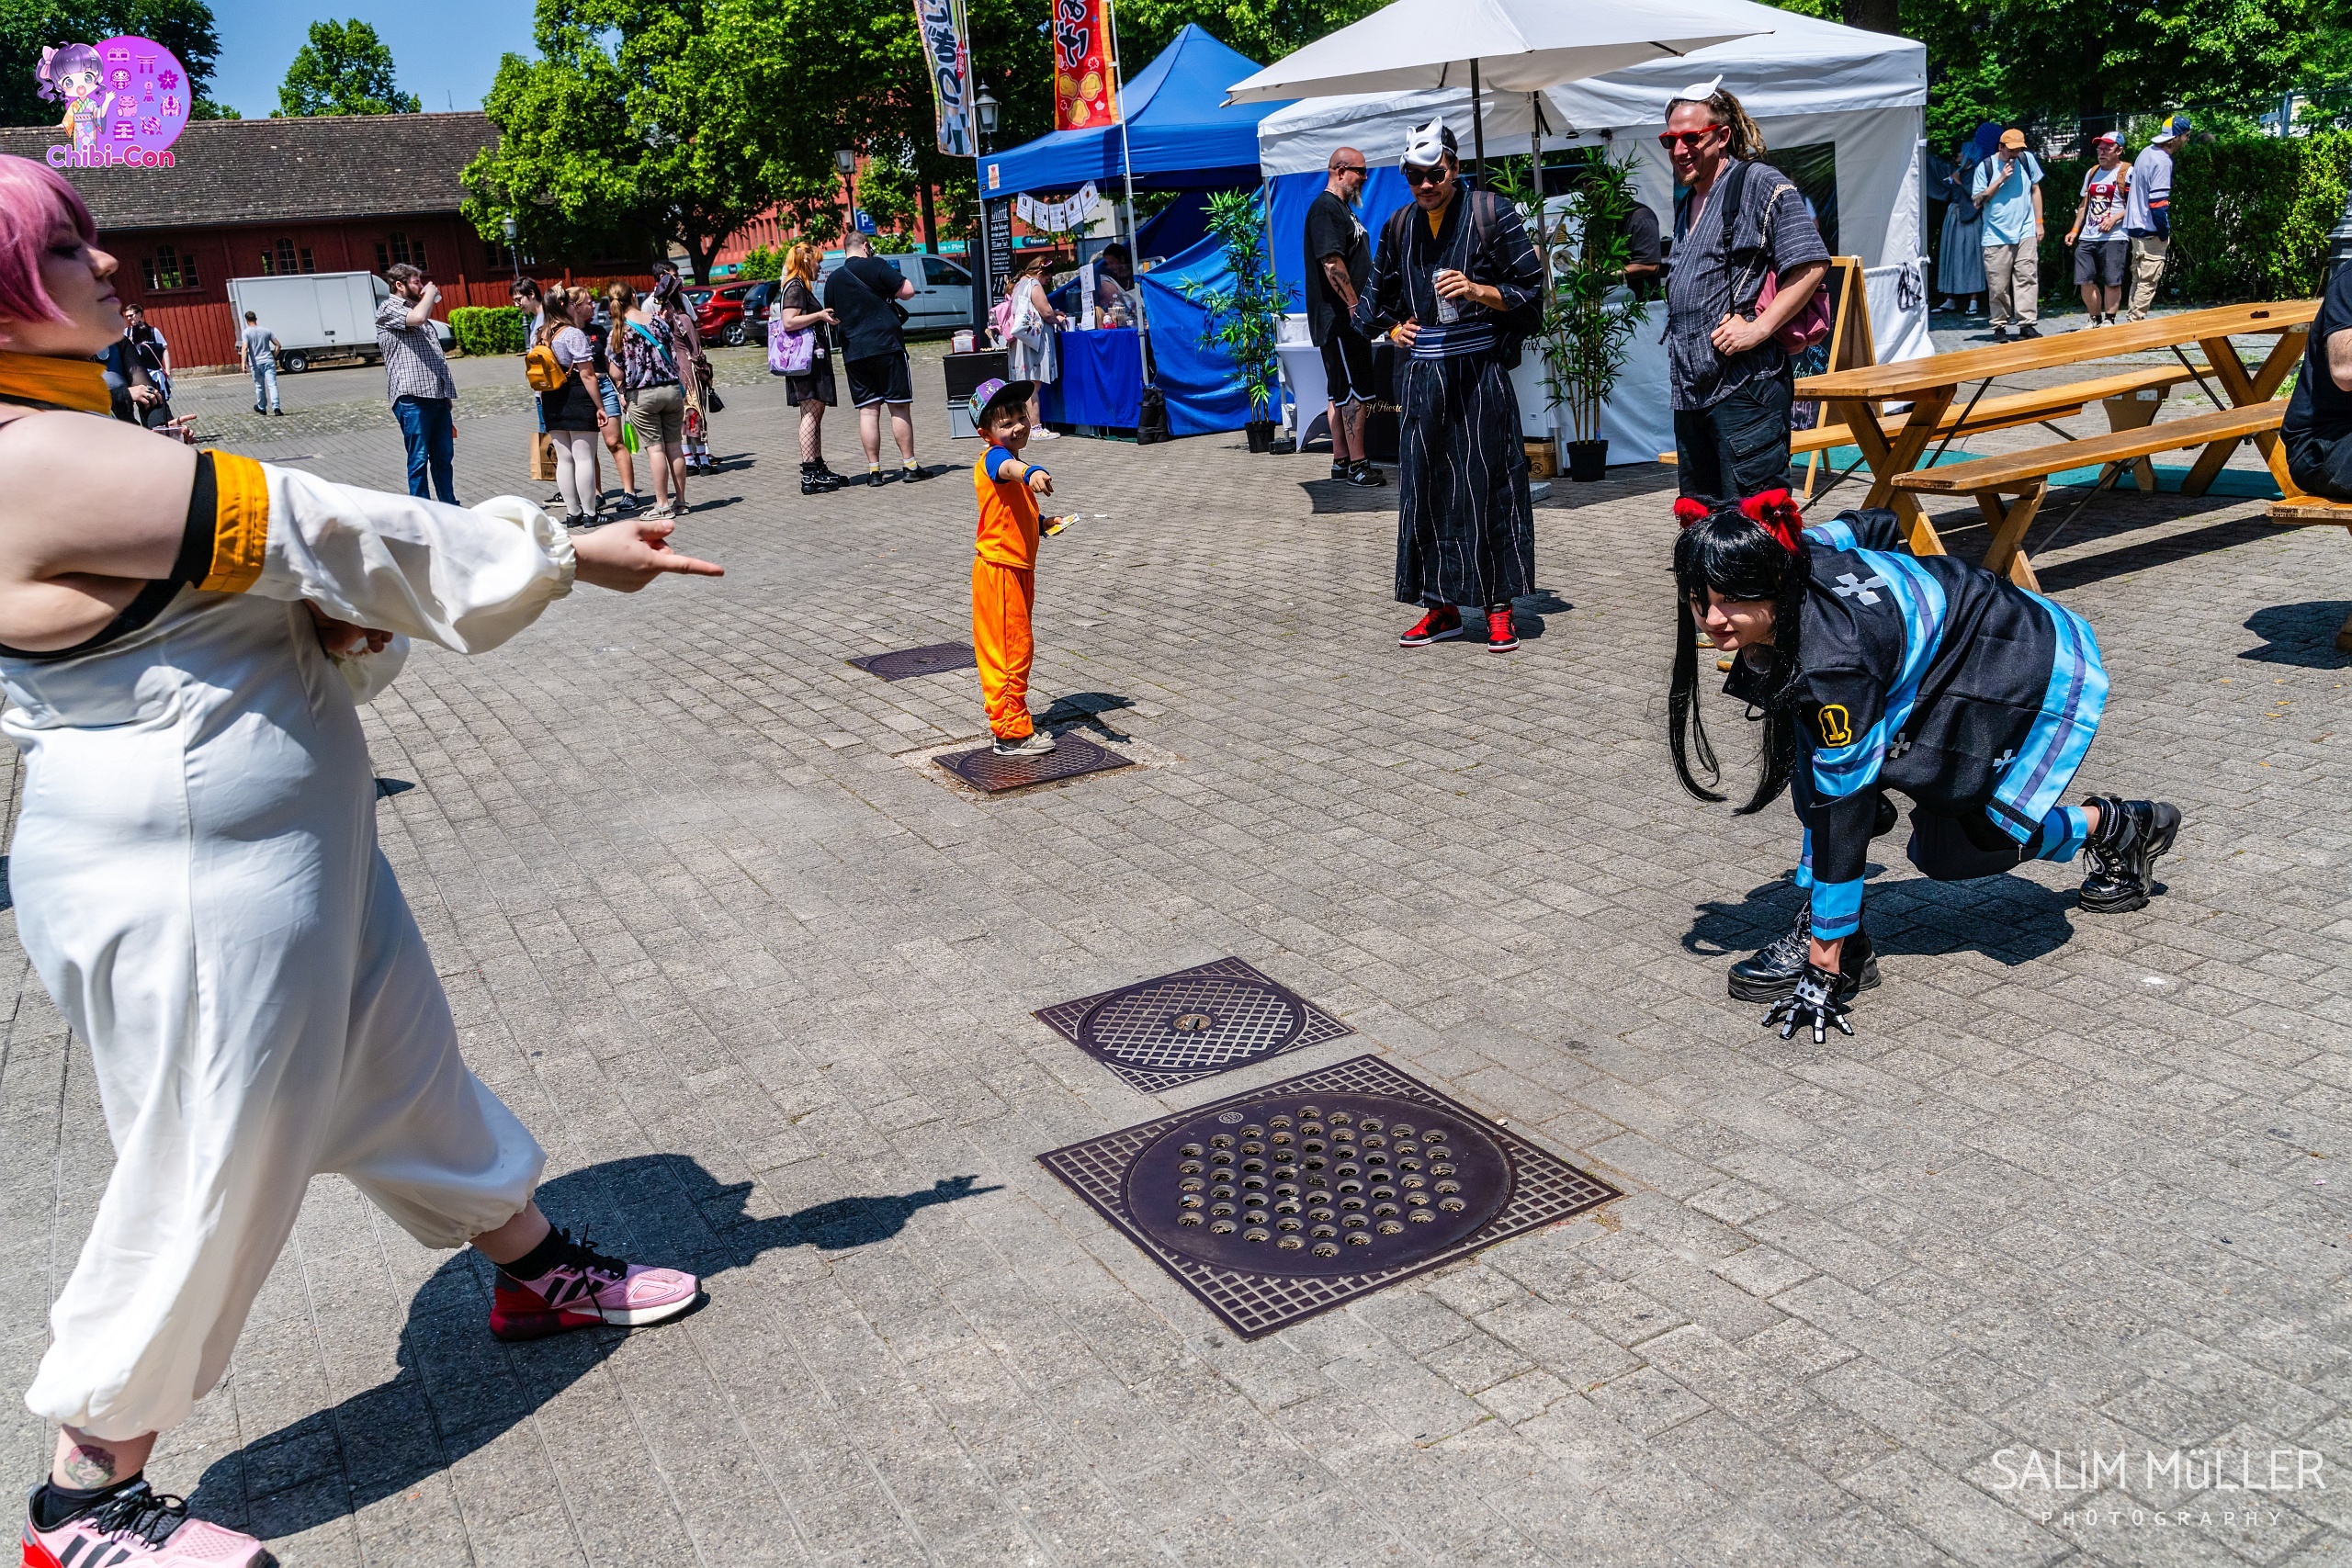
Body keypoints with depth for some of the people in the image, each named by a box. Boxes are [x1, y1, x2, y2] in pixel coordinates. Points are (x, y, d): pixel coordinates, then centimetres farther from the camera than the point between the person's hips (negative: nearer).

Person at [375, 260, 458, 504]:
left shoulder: (416, 309, 25)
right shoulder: (388, 309, -1)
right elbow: (417, 317, -23)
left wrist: (447, 392, 23)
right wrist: (431, 293, -4)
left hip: (437, 394, 8)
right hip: (412, 396, -8)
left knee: (444, 455, 9)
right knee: (419, 458, -5)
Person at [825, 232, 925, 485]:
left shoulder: (833, 279, 11)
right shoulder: (874, 266, -4)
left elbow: (833, 317, 20)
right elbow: (908, 291, -8)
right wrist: (889, 290, 11)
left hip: (853, 351, 4)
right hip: (887, 345, -4)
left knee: (868, 410, 5)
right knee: (899, 407, 1)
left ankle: (874, 470, 3)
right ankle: (909, 466, 2)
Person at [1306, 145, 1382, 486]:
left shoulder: (1342, 208, 20)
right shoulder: (1325, 207, -12)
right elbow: (1332, 263, -21)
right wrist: (1355, 306, -20)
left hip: (1346, 319, 10)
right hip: (1340, 318, -10)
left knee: (1342, 392, 12)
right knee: (1357, 391, -9)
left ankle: (1341, 460, 16)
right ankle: (1357, 464, -6)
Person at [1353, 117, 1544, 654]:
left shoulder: (1490, 212, -1)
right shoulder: (1399, 227, 13)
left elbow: (1530, 290, -2)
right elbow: (1377, 296, 29)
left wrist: (1478, 291, -16)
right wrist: (1394, 328, 13)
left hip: (1480, 372, -4)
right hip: (1422, 375, 5)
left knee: (1487, 484, -4)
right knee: (1426, 489, 4)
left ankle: (1498, 609, 4)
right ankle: (1441, 606, 14)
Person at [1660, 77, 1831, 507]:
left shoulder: (1762, 184, -6)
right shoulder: (1687, 204, 20)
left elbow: (1812, 264, -14)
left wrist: (1760, 327, -22)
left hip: (1746, 384, -9)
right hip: (1690, 387, 9)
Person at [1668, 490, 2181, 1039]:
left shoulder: (1834, 660, -40)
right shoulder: (1793, 556, -19)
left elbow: (1839, 814, -36)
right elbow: (1876, 526, 2)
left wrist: (1824, 966, -31)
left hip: (2046, 671, -8)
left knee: (1946, 853, 3)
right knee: (1816, 757, -14)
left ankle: (2116, 825, 27)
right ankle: (1831, 935, -7)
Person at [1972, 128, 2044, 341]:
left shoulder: (2027, 160, 9)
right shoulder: (1986, 166, 0)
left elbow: (2035, 190, 16)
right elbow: (1977, 200, -3)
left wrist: (2039, 222, 12)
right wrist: (2001, 179, -11)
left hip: (2025, 233, 2)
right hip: (1996, 235, -2)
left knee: (2027, 279, -5)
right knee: (1998, 284, -1)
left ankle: (2027, 324, -4)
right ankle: (1999, 326, 10)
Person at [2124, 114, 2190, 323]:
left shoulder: (2146, 152, 10)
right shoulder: (2162, 161, -17)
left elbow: (2129, 187, 18)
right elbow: (2158, 202, -21)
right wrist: (2165, 234, -12)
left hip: (2135, 227, 9)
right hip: (2151, 232, -9)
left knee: (2138, 279, 15)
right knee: (2148, 281, -5)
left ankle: (2131, 320, 20)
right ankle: (2137, 322, -4)